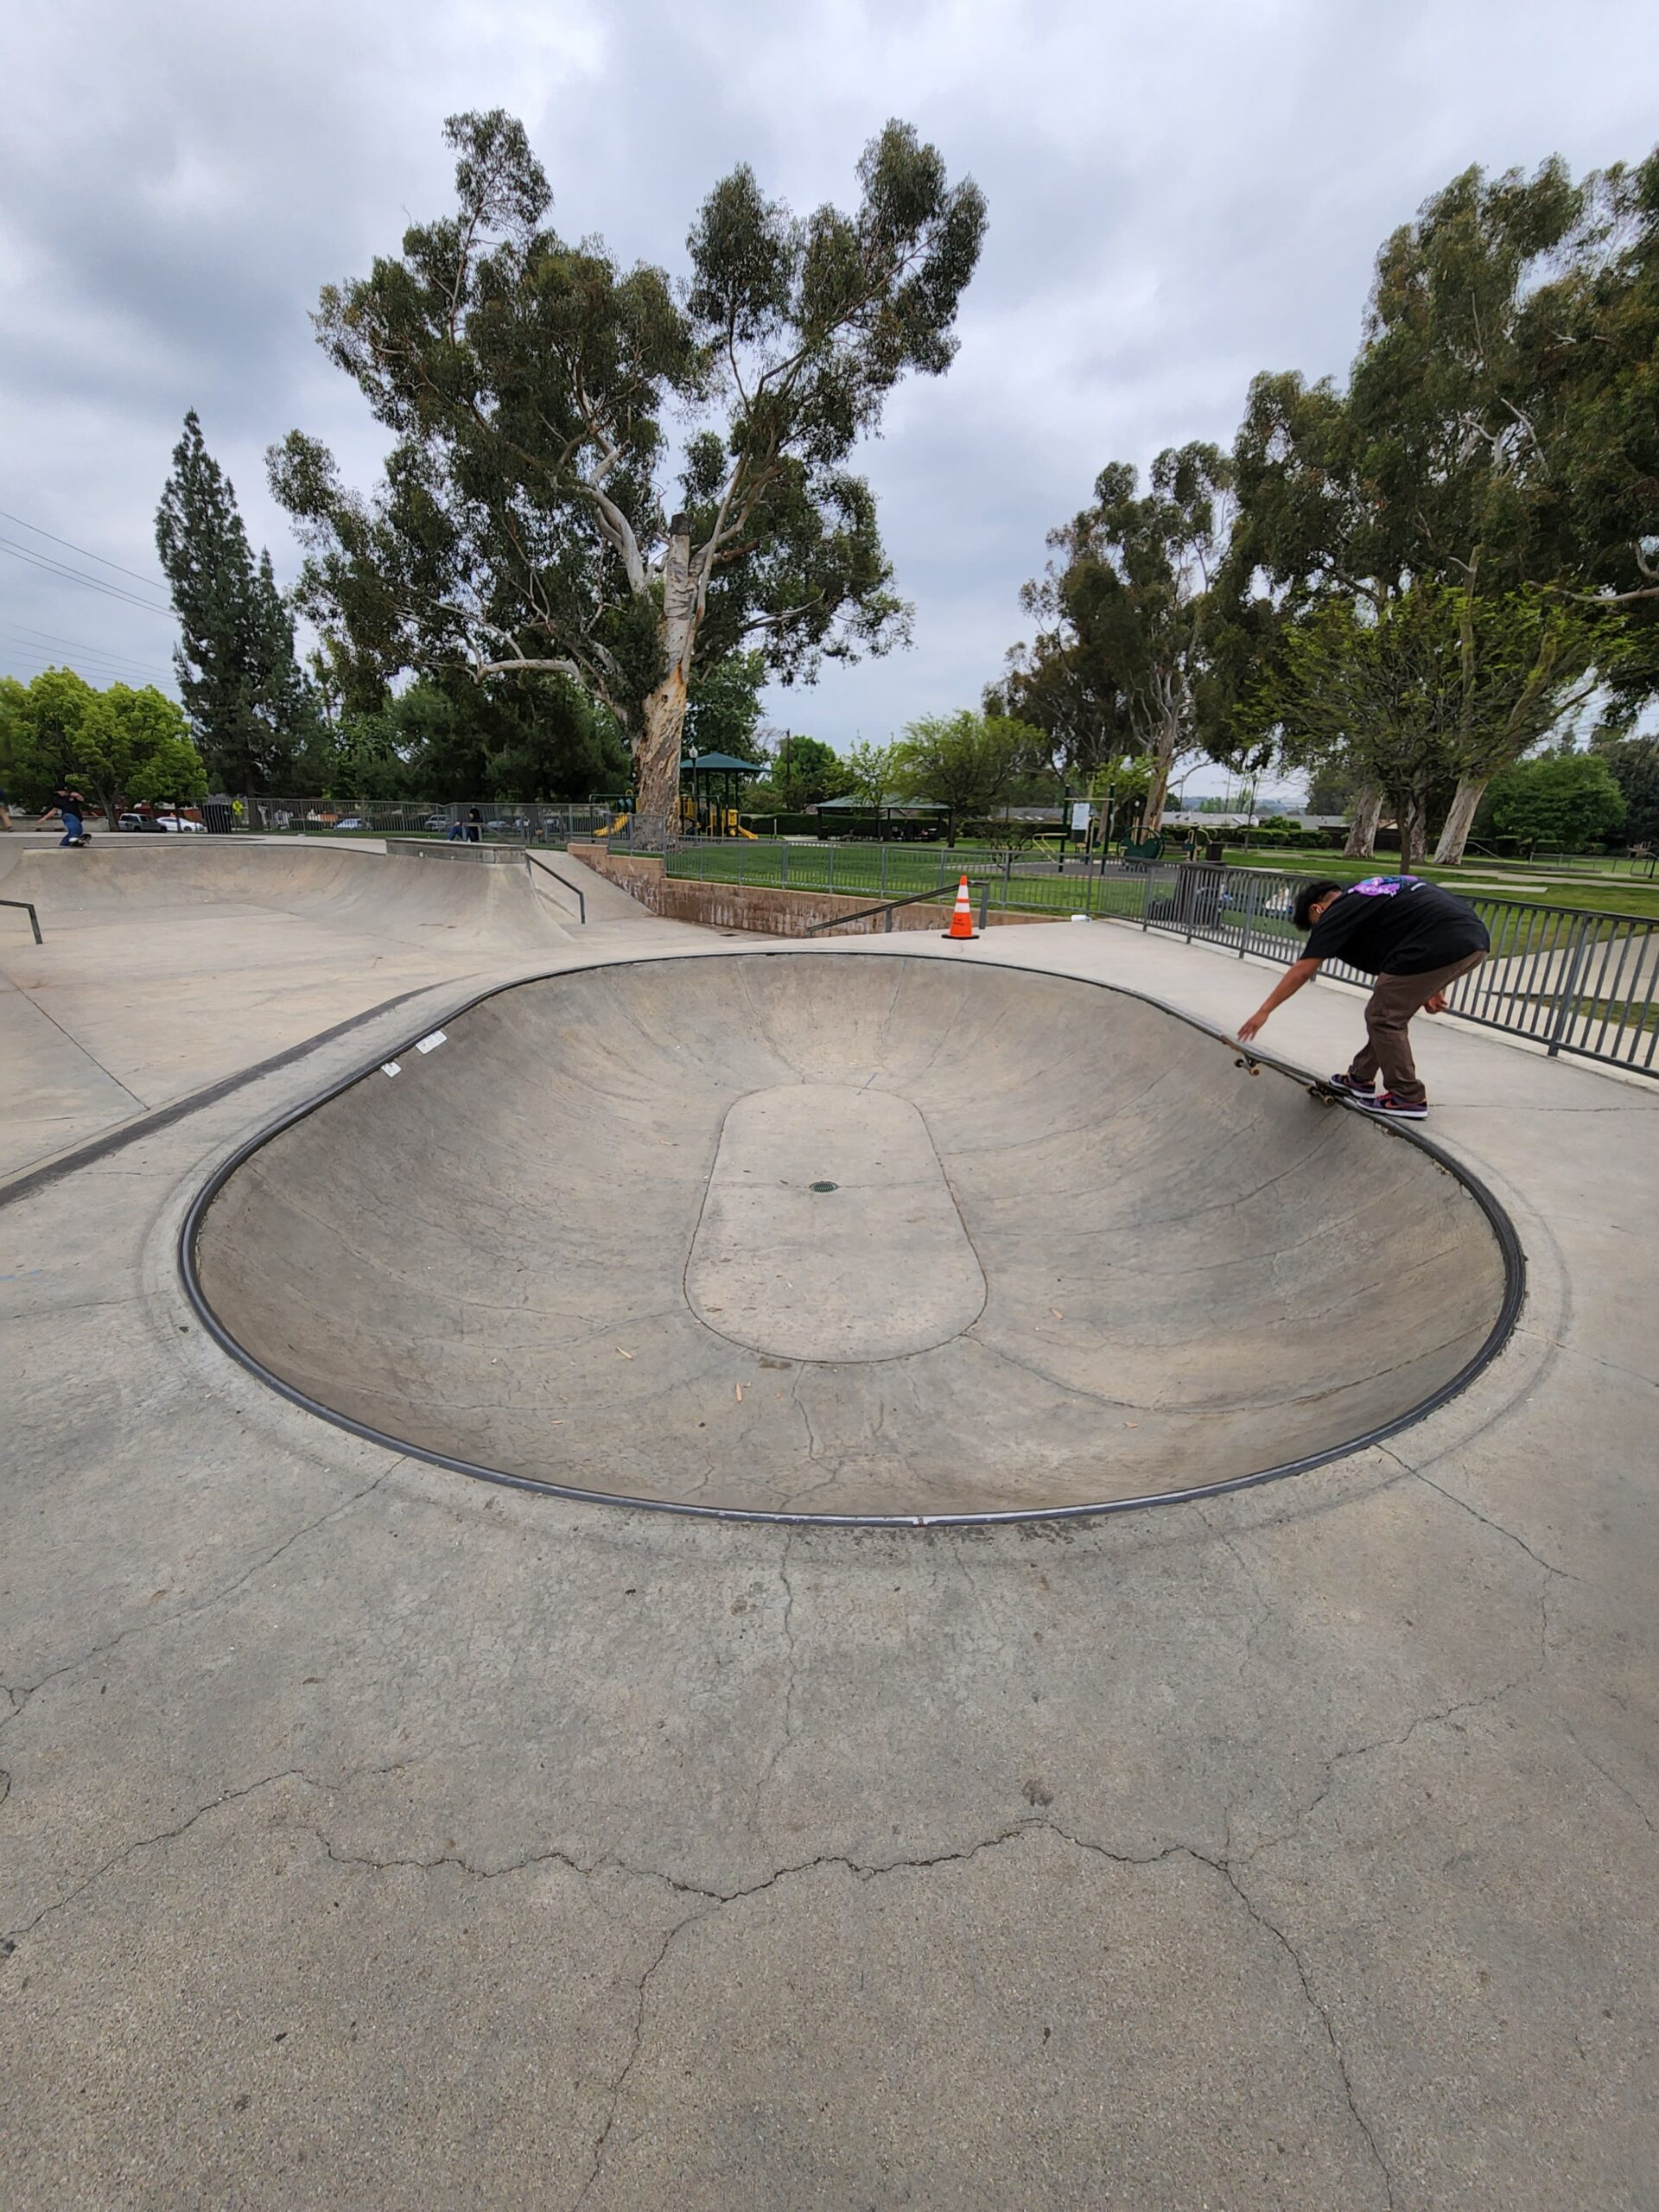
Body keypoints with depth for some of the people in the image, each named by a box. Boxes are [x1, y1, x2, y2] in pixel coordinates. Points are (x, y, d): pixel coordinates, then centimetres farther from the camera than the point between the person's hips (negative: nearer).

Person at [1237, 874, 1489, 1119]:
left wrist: (1264, 1011, 5)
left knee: (1384, 1018, 5)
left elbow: (1302, 971, 1)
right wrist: (1432, 985, 27)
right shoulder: (1370, 895, 27)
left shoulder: (1338, 914, 3)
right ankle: (1361, 1078, 33)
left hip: (1446, 946, -9)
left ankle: (1408, 1099, 12)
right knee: (1389, 1013, 20)